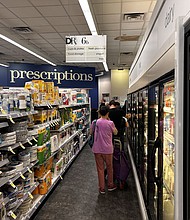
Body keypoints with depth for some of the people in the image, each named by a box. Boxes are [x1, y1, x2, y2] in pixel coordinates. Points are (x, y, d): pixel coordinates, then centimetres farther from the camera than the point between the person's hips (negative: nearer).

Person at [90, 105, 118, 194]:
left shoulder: (95, 122, -5)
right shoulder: (110, 123, -12)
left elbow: (91, 132, 9)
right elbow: (115, 132, 5)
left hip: (97, 149, 2)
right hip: (107, 149, -1)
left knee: (100, 169, 11)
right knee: (109, 168, 18)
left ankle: (102, 188, 20)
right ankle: (110, 185, 34)